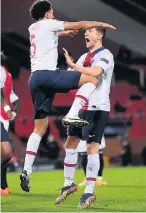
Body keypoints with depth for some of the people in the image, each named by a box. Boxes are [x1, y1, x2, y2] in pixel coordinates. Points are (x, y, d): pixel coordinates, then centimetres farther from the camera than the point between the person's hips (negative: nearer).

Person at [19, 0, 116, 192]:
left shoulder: (33, 28, 26)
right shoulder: (48, 24, 4)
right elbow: (80, 25, 6)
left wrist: (64, 33, 59)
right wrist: (101, 23, 19)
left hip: (34, 79, 8)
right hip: (47, 74, -8)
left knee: (40, 128, 9)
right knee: (92, 79, -4)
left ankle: (27, 170, -1)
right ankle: (72, 115, -18)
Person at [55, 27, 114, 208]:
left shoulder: (105, 55, -9)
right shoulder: (85, 57, 16)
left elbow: (94, 72, -27)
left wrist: (72, 65, -24)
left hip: (98, 108, -8)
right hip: (82, 108, 8)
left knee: (92, 147, -10)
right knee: (70, 144, 9)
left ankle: (89, 192, -6)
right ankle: (68, 184, 22)